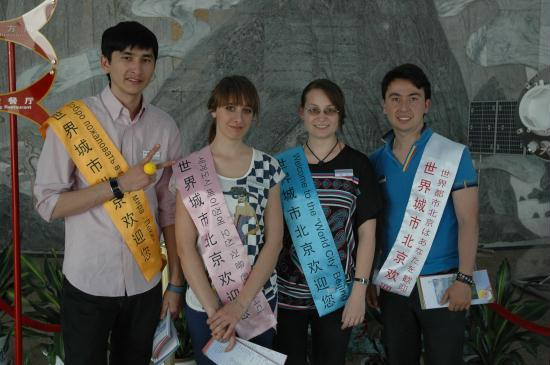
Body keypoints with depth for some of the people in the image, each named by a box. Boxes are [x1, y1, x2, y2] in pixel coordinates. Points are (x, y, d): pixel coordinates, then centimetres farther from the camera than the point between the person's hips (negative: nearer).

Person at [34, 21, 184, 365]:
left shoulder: (165, 127, -2)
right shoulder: (71, 122, -12)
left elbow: (170, 209, 2)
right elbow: (48, 204, -11)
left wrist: (176, 282, 2)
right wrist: (120, 185, -21)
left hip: (145, 282, 3)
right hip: (88, 282, -3)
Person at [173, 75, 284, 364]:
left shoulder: (267, 166, -2)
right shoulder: (190, 169, -7)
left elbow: (274, 240, -6)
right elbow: (185, 246, -10)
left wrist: (240, 304, -14)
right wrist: (213, 309, -15)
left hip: (260, 299, 2)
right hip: (204, 302, -1)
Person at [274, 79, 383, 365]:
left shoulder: (357, 165, -1)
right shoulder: (284, 164, 3)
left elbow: (367, 233, -2)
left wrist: (359, 290, -7)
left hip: (337, 292, -1)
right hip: (287, 292, 1)